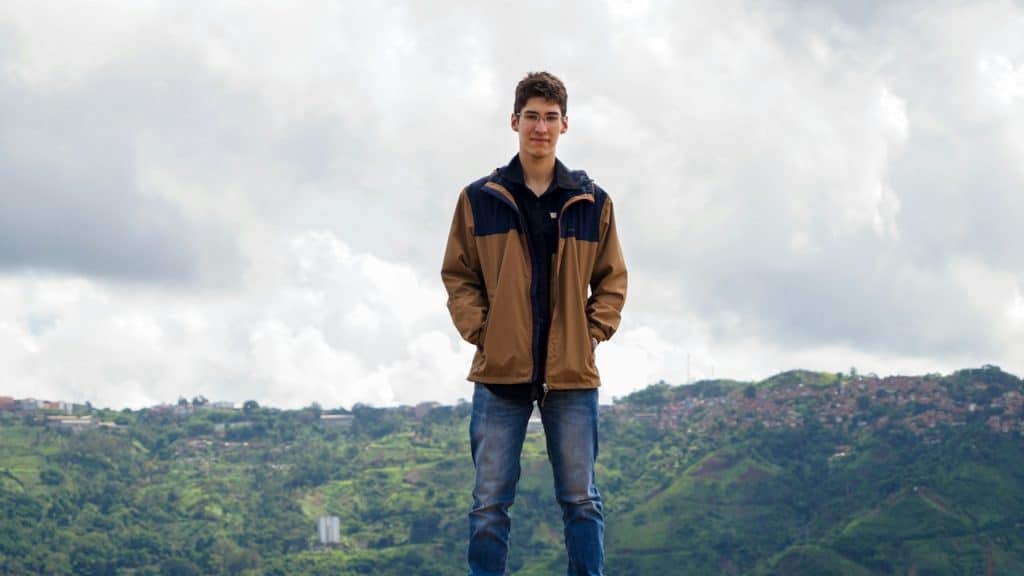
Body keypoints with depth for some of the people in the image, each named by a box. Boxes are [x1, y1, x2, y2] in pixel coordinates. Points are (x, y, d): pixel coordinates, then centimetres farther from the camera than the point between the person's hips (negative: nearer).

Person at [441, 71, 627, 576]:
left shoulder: (592, 202, 7)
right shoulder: (479, 199, 3)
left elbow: (612, 281, 11)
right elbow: (458, 276, 6)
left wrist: (592, 334, -2)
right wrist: (481, 331, -6)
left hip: (572, 374, 1)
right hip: (500, 372, -1)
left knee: (580, 500, 5)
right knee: (490, 502, 1)